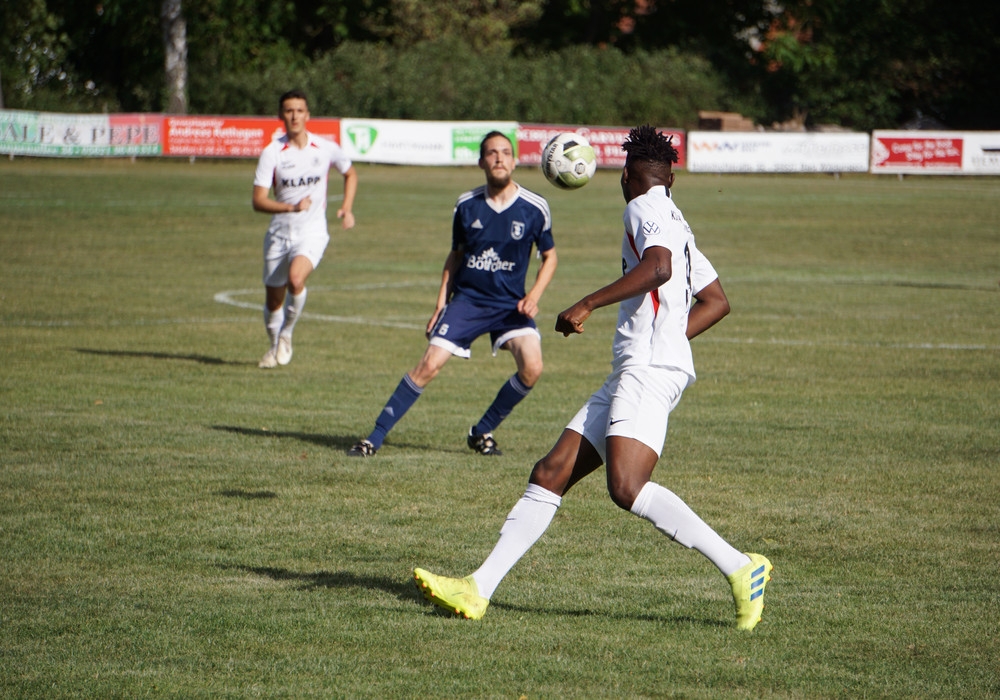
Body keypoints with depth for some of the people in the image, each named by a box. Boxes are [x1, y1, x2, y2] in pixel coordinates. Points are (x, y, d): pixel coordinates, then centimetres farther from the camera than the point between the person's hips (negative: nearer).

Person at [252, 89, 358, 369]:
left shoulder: (326, 149, -2)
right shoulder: (272, 153, -7)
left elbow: (350, 173, 20)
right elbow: (258, 201, -12)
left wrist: (347, 207, 7)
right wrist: (291, 207, -27)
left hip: (312, 233, -1)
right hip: (279, 233, 1)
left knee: (295, 279, -29)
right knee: (273, 300, 9)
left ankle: (287, 334, -5)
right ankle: (275, 346, 37)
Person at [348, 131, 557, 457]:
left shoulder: (534, 208, -6)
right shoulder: (467, 205, -1)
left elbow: (549, 256, 6)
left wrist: (534, 295, -9)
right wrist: (441, 302, 6)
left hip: (510, 304, 0)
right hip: (466, 299, 0)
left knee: (531, 367, -21)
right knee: (428, 366, -12)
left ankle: (482, 433, 1)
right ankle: (375, 438, -3)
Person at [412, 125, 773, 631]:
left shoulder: (645, 209, -3)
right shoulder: (675, 224, 26)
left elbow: (658, 267, -23)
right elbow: (716, 300, 31)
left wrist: (589, 304, -19)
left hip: (649, 370, -10)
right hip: (630, 373, 10)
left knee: (627, 487, -25)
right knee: (549, 476, 6)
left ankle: (740, 569, -21)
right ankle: (478, 590, 4)